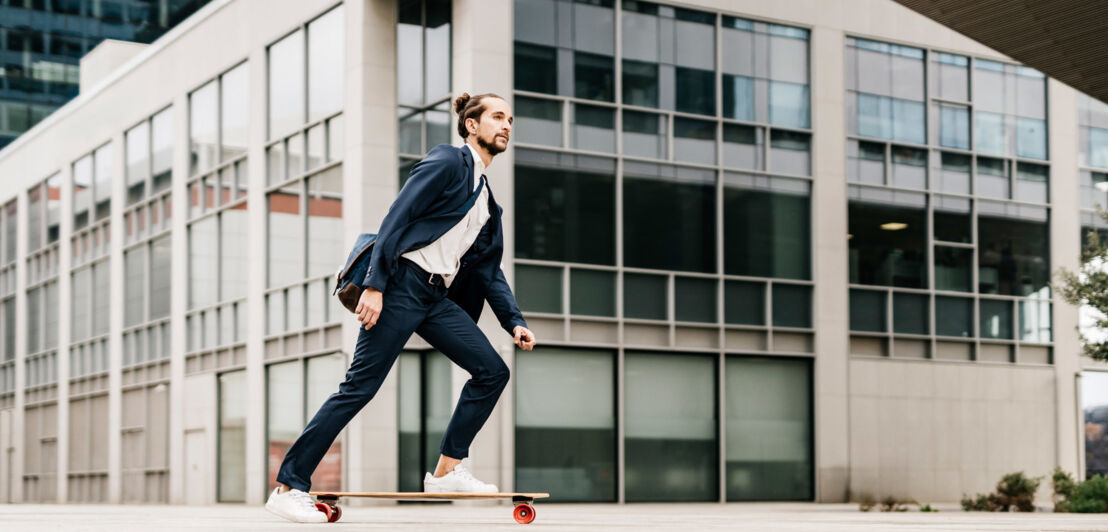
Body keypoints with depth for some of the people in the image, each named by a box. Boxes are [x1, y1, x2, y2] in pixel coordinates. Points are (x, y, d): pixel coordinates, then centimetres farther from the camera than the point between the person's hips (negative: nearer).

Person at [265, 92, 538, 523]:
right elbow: (396, 219, -12)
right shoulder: (446, 162, -3)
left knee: (492, 371, -1)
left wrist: (515, 322, 10)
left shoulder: (487, 198, 21)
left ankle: (447, 471, 4)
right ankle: (288, 485, -6)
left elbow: (490, 271, 22)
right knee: (360, 386, -11)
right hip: (403, 284, -8)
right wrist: (374, 285, -20)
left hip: (438, 297, 8)